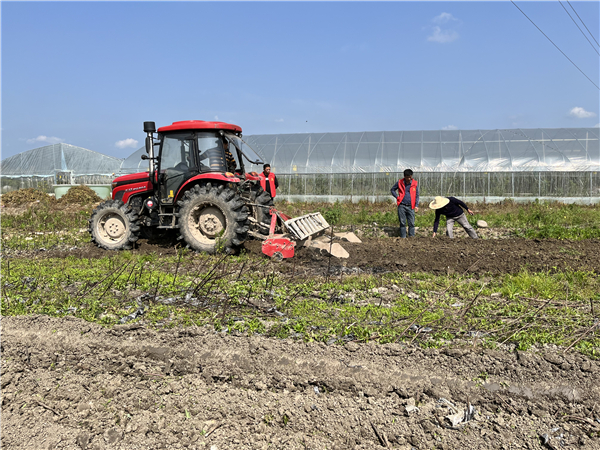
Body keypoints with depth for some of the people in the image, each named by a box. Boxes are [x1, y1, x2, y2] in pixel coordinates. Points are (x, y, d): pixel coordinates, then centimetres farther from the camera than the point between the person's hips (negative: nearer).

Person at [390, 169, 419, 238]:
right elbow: (393, 189, 16)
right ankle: (403, 237, 10)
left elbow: (417, 195, 7)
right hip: (402, 206, 0)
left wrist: (416, 205, 0)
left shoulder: (415, 183, 2)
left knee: (411, 223, 0)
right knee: (402, 222, 3)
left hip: (410, 206, 0)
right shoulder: (400, 182, 1)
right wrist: (397, 197, 2)